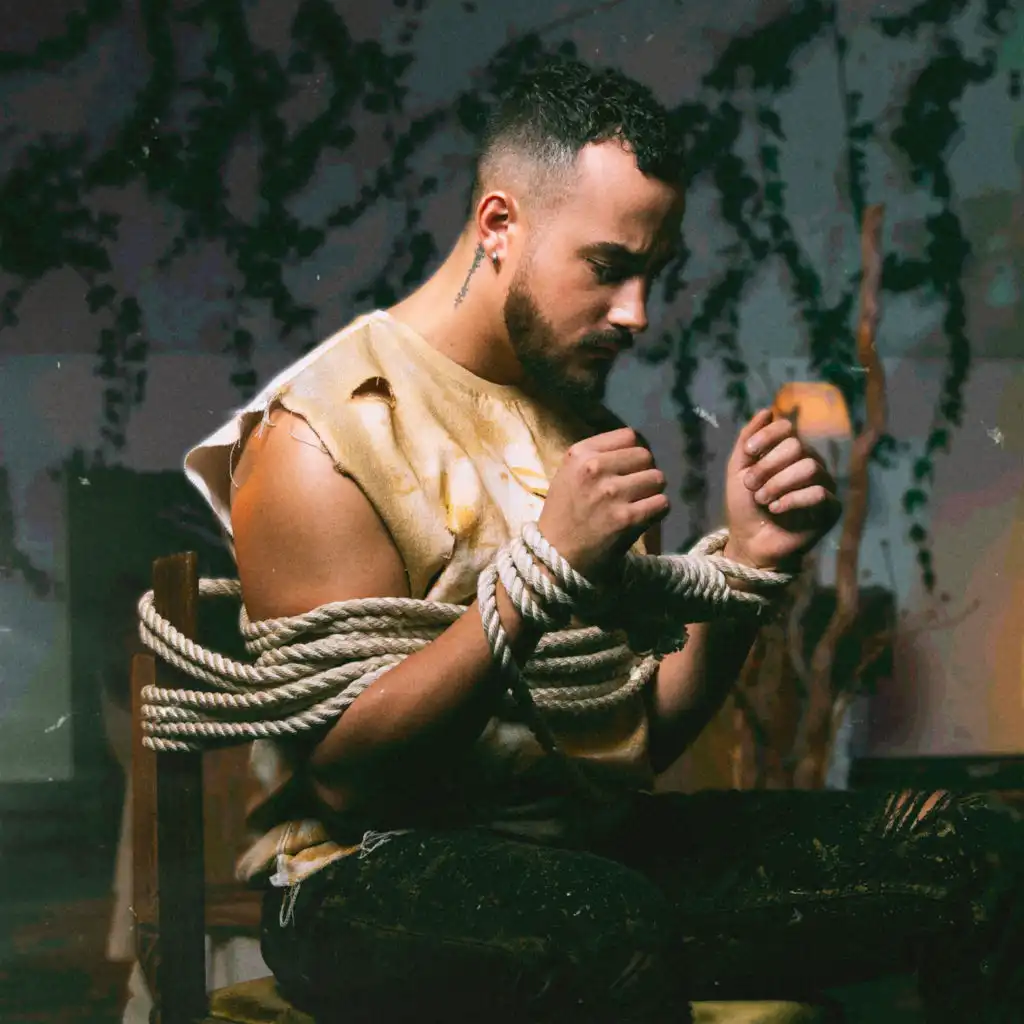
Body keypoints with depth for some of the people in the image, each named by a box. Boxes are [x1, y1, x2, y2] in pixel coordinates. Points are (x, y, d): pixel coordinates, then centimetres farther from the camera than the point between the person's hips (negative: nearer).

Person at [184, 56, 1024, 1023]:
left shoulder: (587, 426, 16)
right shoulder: (318, 433, -8)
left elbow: (652, 730, 13)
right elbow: (347, 776, -16)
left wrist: (745, 561, -4)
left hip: (602, 847, 7)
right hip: (373, 873, -6)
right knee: (608, 927, -41)